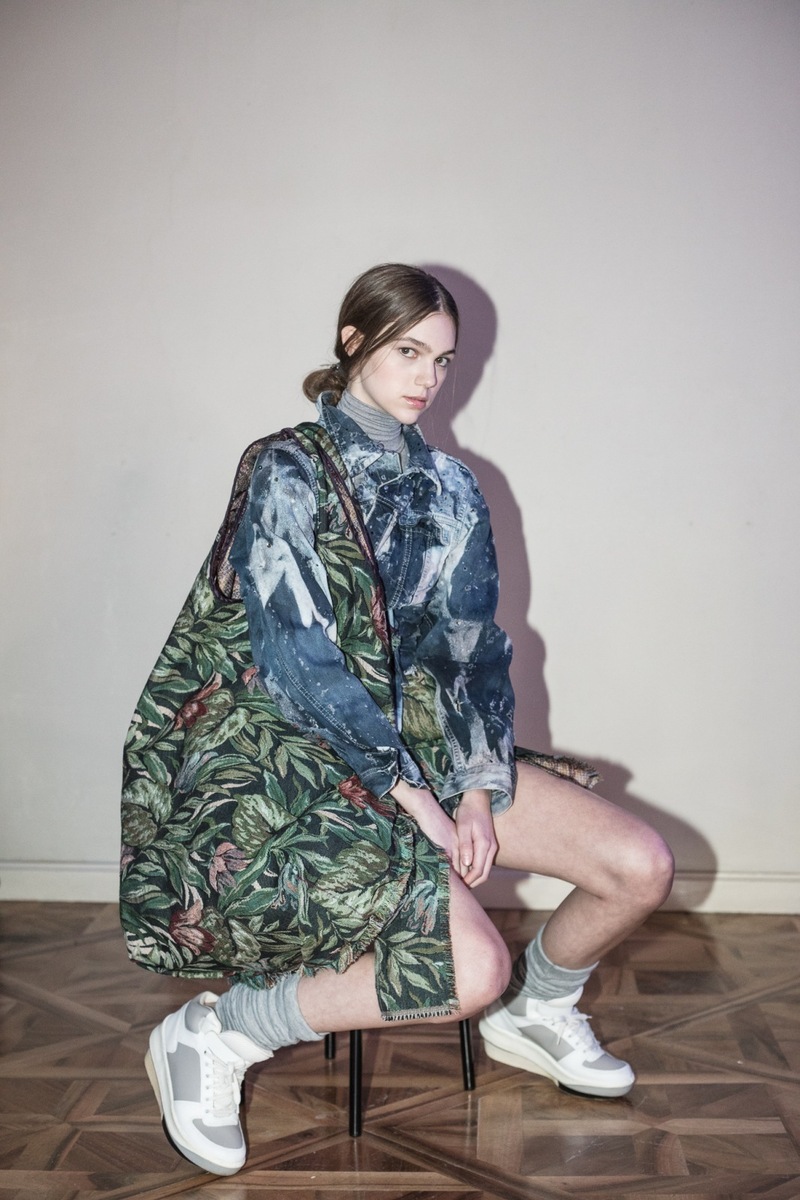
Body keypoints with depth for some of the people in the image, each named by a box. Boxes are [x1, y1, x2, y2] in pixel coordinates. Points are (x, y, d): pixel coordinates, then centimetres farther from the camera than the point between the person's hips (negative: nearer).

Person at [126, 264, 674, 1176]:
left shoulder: (448, 488, 10)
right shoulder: (288, 471, -9)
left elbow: (474, 648, 6)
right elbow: (299, 662, -17)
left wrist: (478, 789, -8)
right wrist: (412, 793, -18)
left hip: (423, 740, 7)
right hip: (301, 757, -6)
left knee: (642, 867, -6)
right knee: (472, 970, -26)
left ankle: (533, 1013, 23)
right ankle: (213, 1037, -7)